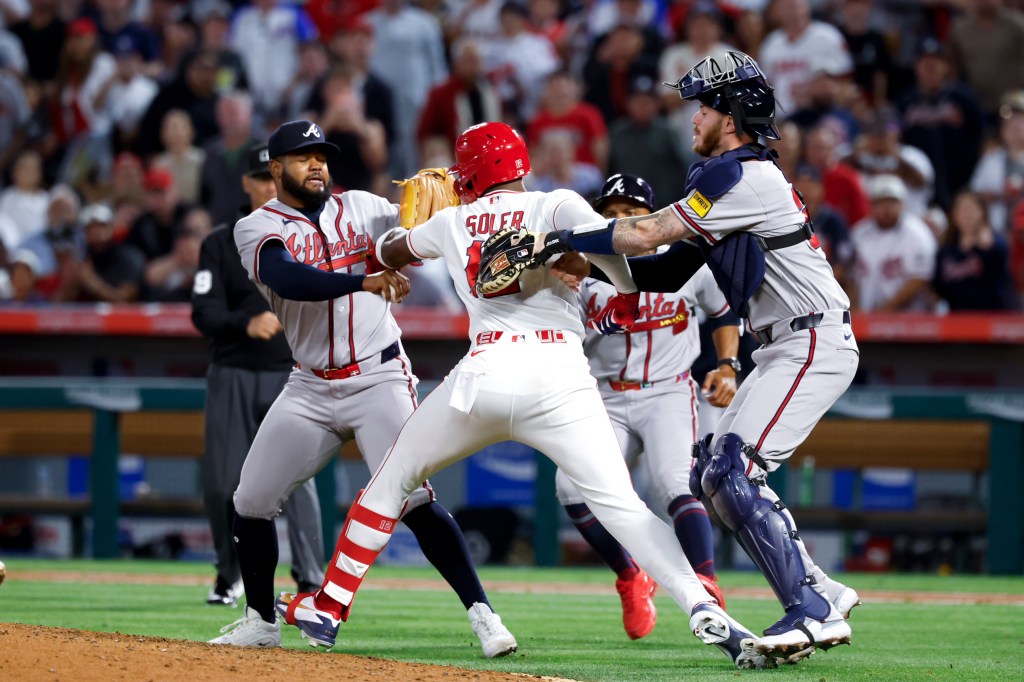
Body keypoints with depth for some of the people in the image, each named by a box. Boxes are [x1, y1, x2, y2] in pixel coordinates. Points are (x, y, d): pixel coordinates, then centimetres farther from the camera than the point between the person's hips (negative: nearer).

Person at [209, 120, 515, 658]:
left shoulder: (361, 209, 6)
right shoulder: (258, 228, -2)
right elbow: (288, 279, -23)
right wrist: (364, 281, -35)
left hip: (379, 378, -2)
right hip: (310, 389, 2)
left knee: (413, 498, -18)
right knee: (250, 502, 4)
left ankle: (481, 613, -17)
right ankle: (260, 621, 23)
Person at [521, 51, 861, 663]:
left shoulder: (745, 176, -15)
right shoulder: (728, 178, 17)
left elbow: (649, 232, -20)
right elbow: (670, 268, 16)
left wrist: (561, 240, -14)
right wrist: (586, 263, 5)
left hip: (815, 344, -11)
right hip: (785, 350, 11)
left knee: (734, 474, -19)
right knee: (713, 477, 10)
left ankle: (813, 612, -18)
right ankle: (824, 595, 11)